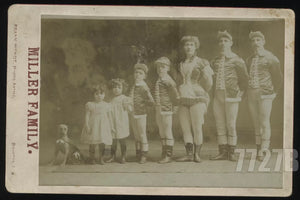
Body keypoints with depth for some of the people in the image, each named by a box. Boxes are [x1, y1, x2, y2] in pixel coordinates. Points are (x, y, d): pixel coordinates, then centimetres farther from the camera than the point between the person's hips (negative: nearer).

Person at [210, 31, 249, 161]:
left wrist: (240, 92, -1)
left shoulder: (236, 60, -3)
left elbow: (244, 77, 2)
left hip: (231, 97, -5)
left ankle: (231, 153, 4)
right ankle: (222, 153, 9)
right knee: (220, 126, 5)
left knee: (231, 126, -2)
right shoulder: (215, 61, 12)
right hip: (218, 96, 5)